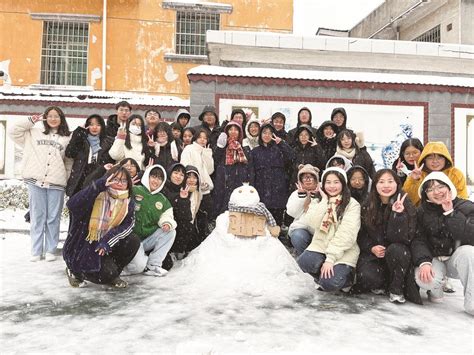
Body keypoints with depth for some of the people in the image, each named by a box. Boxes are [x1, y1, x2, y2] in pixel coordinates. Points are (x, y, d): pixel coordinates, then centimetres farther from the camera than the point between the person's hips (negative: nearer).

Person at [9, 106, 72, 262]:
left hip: (56, 183, 0)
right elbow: (14, 131, 12)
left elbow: (70, 162, 10)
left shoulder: (67, 138, 11)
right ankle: (36, 251, 8)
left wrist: (69, 181, 4)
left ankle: (50, 250, 10)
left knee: (53, 218, 1)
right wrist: (30, 120, 9)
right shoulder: (34, 133, 15)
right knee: (37, 217, 2)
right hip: (36, 181, 1)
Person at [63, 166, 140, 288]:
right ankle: (75, 271, 8)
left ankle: (112, 276, 4)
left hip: (106, 245, 5)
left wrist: (108, 240, -28)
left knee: (133, 242, -19)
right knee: (107, 272, -24)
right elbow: (72, 205, -34)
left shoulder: (128, 203, -1)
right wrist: (99, 185, -39)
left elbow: (127, 225, -12)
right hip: (85, 245, -5)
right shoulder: (96, 195, -16)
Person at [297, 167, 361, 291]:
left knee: (329, 283, -25)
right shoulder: (317, 202, 8)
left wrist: (330, 258, -20)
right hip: (320, 246, 3)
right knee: (303, 262, -28)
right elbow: (313, 223, -11)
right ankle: (323, 275, 5)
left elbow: (346, 234, -14)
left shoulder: (352, 204, -5)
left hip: (343, 252, -3)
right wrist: (325, 201, -10)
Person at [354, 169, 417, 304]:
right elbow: (361, 235, 6)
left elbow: (402, 238, -19)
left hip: (398, 254, -1)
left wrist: (397, 213, -30)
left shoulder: (406, 206, -9)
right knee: (367, 277, -28)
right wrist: (372, 248, -14)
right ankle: (381, 283, 11)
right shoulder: (367, 207, -1)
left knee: (395, 249, -36)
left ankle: (396, 289, -11)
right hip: (373, 253, 1)